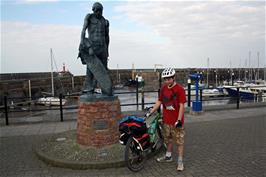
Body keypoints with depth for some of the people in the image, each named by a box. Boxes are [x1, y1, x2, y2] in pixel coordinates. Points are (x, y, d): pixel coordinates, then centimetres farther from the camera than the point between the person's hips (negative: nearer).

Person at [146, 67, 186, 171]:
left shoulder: (179, 89, -15)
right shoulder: (163, 88, 3)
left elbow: (181, 105, -15)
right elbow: (159, 102, 10)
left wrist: (179, 120, -19)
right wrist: (150, 112, 6)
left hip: (176, 121, -6)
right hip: (166, 120, 6)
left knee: (179, 141, 5)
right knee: (168, 139, 19)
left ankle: (180, 161, 16)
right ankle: (168, 156, 36)